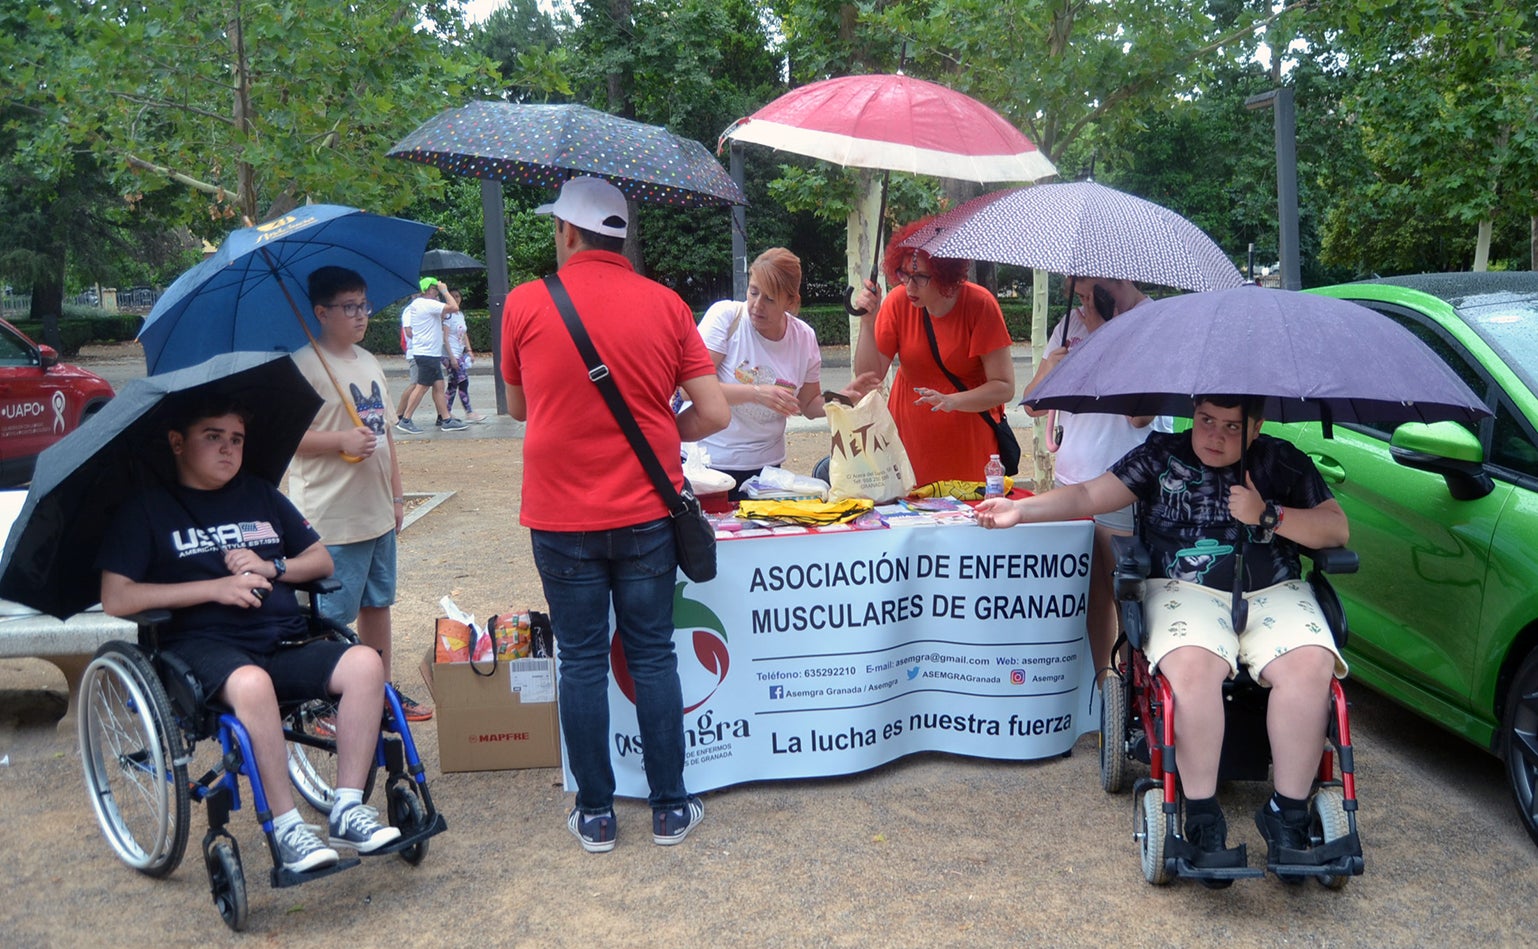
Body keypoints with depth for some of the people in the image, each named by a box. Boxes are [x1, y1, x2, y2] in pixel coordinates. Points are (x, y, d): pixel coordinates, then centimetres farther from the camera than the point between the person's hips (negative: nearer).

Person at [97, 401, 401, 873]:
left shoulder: (261, 494, 19)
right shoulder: (147, 508, 5)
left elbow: (322, 560, 20)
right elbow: (115, 598, -6)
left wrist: (272, 568, -1)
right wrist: (216, 588, -11)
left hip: (284, 641, 5)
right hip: (203, 644, -4)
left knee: (365, 663, -24)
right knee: (251, 684, -39)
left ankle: (347, 809, -18)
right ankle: (286, 828, -25)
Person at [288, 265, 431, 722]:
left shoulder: (369, 362, 13)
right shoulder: (303, 365, -11)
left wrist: (396, 495, 17)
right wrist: (341, 439, -25)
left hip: (377, 511, 8)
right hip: (331, 517, -8)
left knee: (378, 603, 15)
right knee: (329, 617, -1)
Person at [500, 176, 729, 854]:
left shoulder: (525, 304, -3)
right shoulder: (666, 305, -1)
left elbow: (518, 407, 10)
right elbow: (714, 415, -4)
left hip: (561, 519, -1)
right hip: (645, 515, 1)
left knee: (582, 662, 10)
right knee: (652, 656, 11)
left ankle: (595, 813, 19)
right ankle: (670, 808, 19)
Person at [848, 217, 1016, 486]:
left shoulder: (980, 305, -13)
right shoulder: (898, 302, -8)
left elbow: (1004, 387, -14)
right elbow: (868, 377, -9)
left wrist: (951, 401, -29)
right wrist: (867, 320, -20)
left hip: (970, 438, -1)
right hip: (910, 437, 2)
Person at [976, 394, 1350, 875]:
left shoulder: (1282, 462, 12)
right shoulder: (1161, 456, 10)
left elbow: (1337, 529, 8)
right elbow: (1089, 495, 4)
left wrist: (1268, 515, -8)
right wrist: (1022, 509, -10)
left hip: (1273, 594, 2)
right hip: (1186, 591, -2)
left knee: (1309, 665, -30)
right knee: (1193, 663, -35)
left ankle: (1287, 810, -17)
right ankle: (1201, 813, -22)